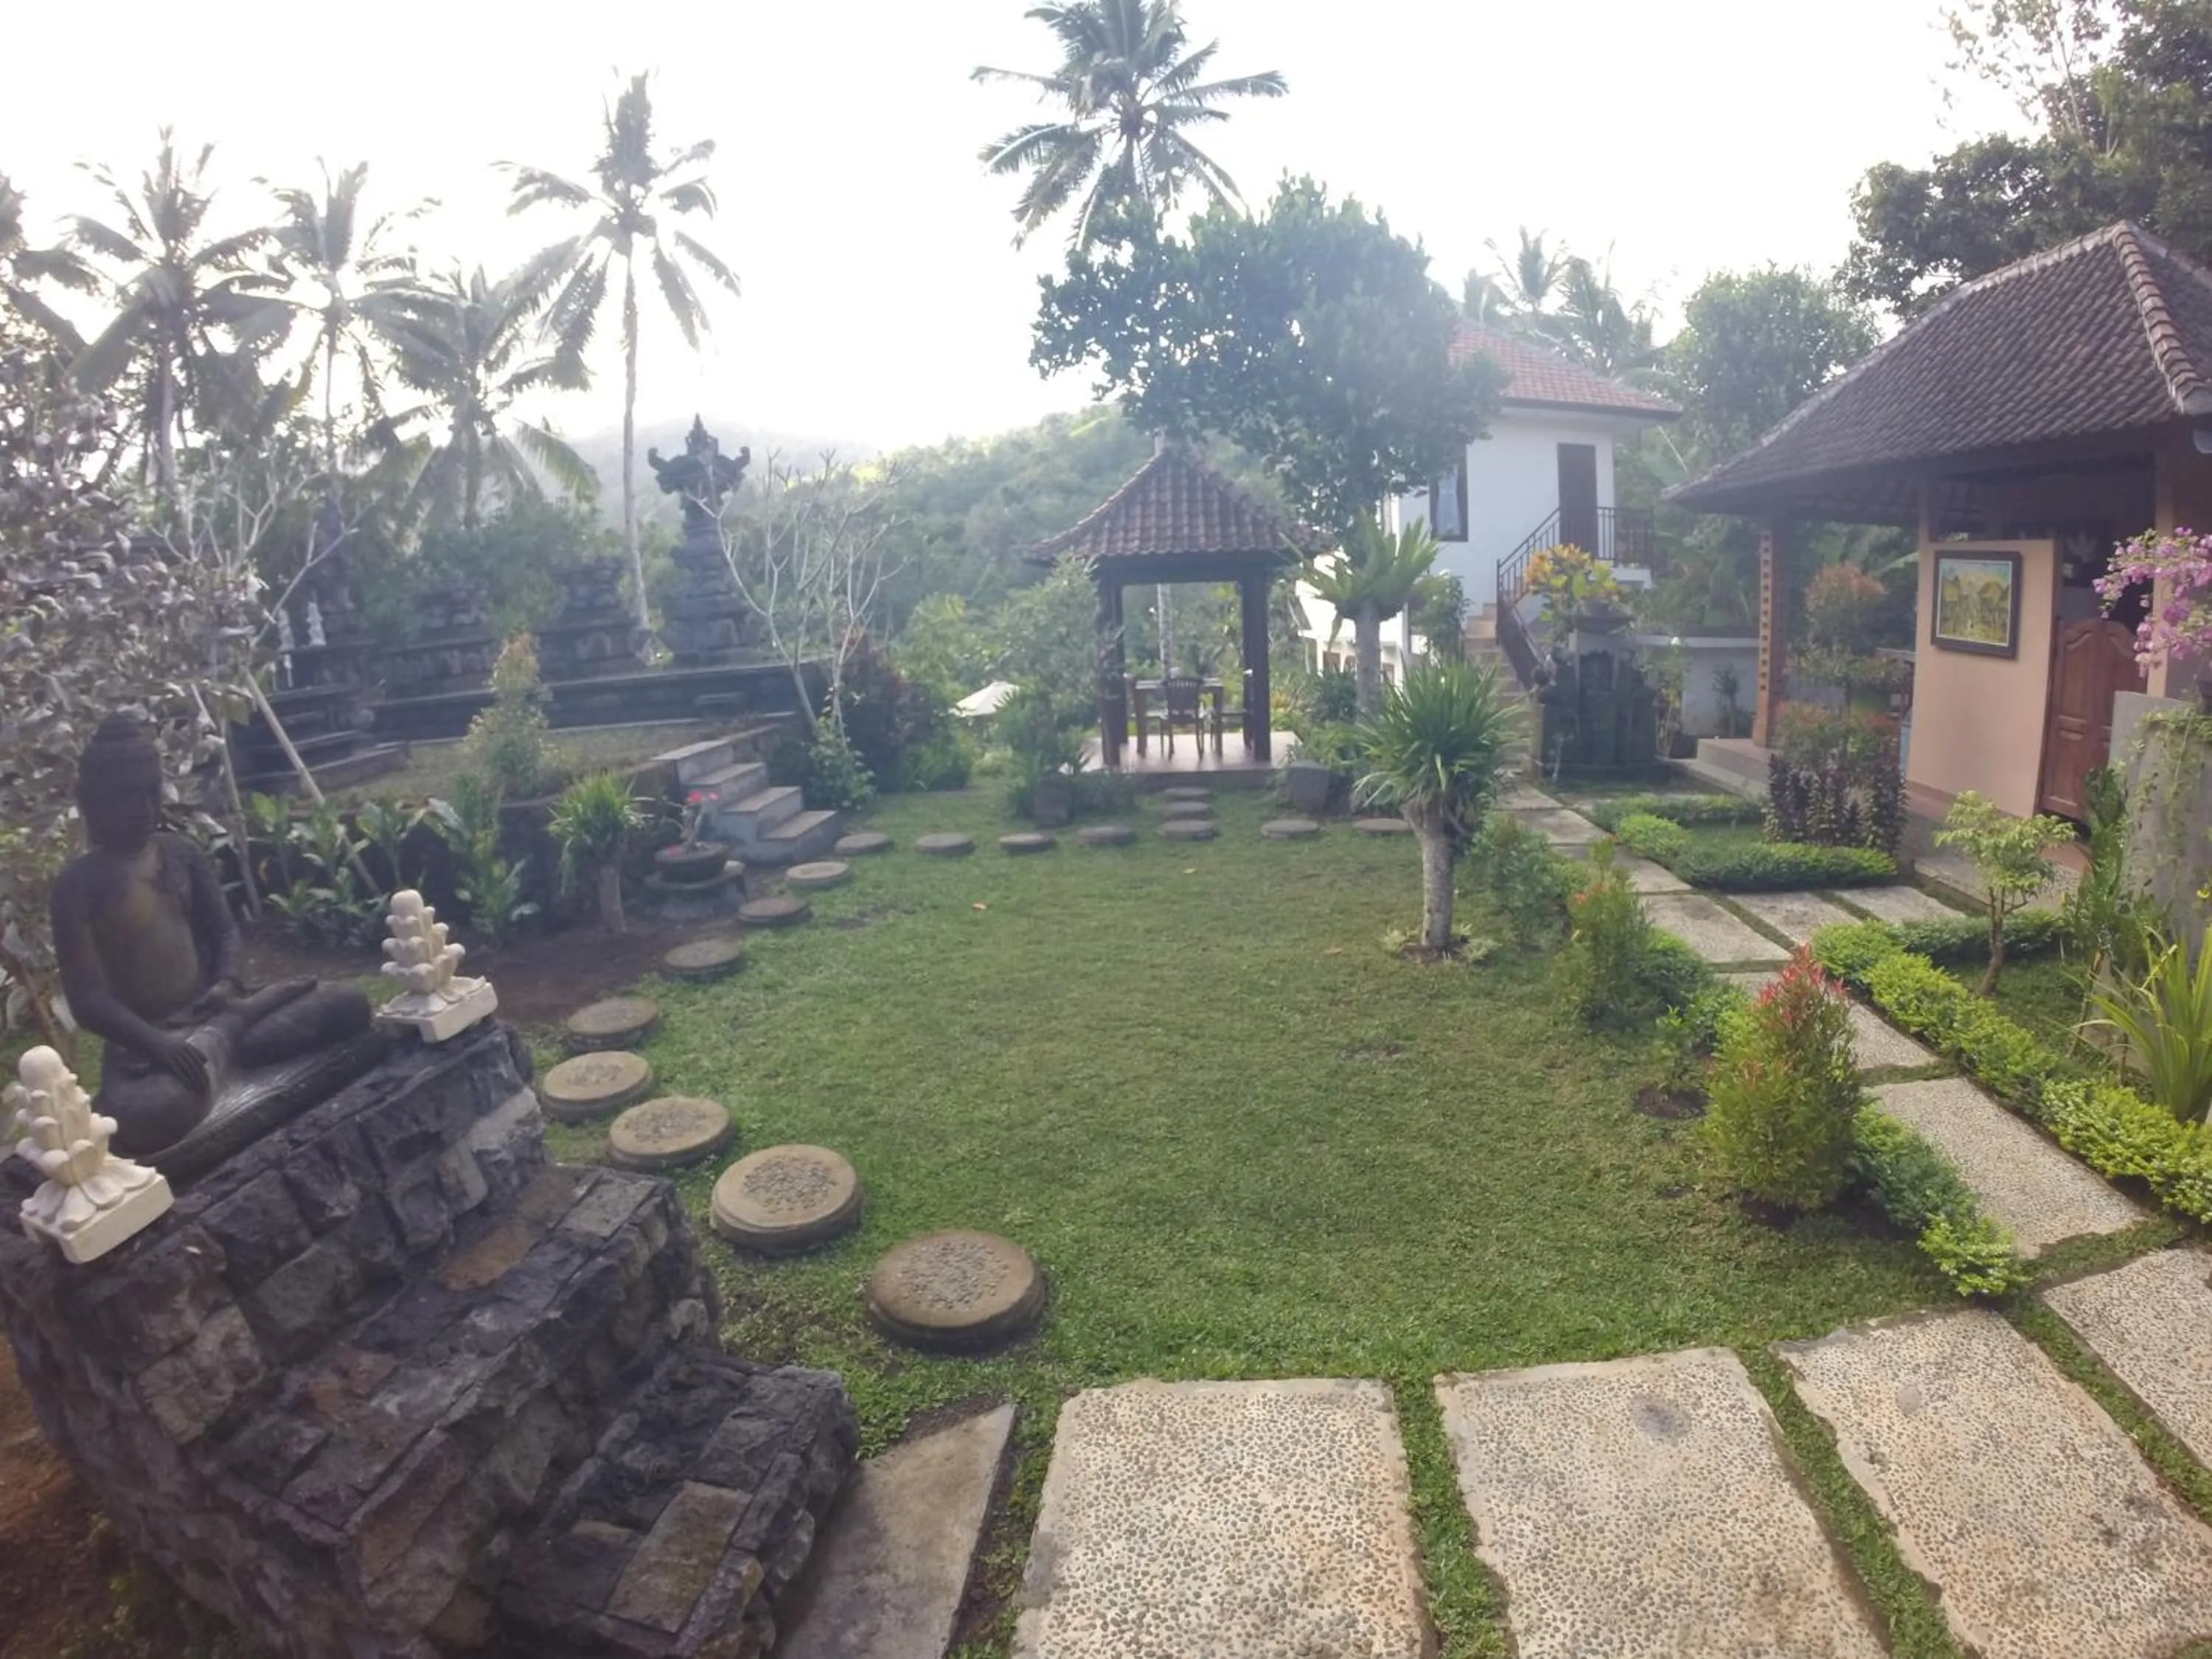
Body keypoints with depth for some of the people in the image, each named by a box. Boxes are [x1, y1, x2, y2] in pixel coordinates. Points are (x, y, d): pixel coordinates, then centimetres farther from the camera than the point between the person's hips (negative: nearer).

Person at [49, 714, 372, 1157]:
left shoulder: (182, 854, 8)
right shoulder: (78, 882, -8)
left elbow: (224, 930, 11)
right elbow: (86, 998, -13)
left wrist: (229, 983, -11)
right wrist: (157, 1043, -28)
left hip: (208, 1011, 5)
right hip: (145, 1042, -5)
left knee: (349, 1003, -14)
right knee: (145, 1117, -40)